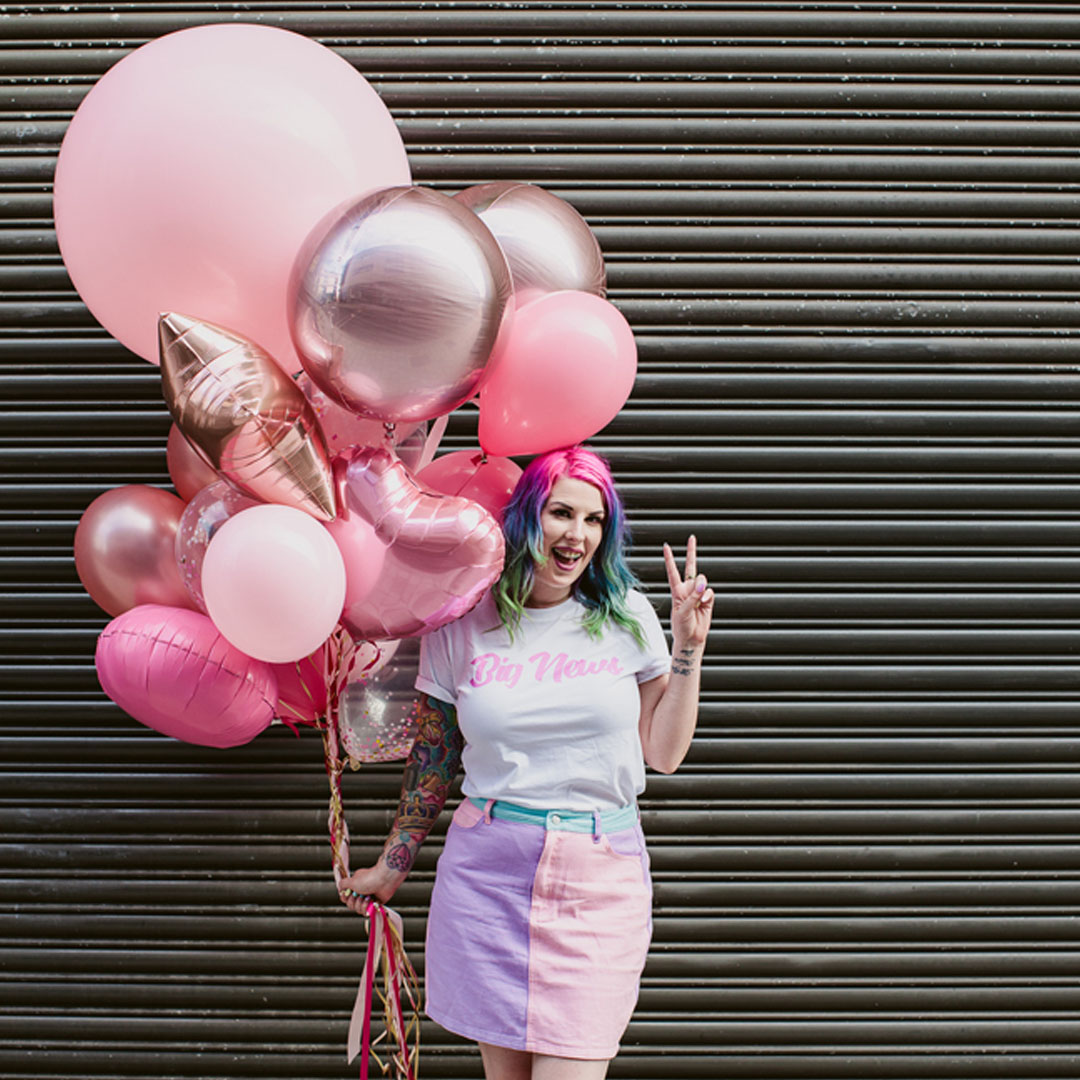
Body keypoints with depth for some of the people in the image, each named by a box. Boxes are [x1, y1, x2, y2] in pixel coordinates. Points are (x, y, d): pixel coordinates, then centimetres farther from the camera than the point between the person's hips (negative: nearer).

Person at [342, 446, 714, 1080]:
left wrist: (688, 648, 0)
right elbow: (432, 757, 13)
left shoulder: (626, 618, 4)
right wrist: (393, 865, 17)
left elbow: (664, 753, 8)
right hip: (488, 872, 1)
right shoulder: (462, 625, 3)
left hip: (601, 881, 0)